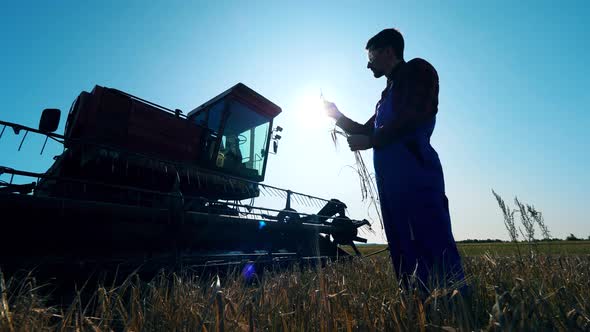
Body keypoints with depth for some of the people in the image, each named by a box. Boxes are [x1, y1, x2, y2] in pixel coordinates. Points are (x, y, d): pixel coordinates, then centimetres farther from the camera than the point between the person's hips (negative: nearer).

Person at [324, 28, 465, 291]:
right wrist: (337, 115, 30)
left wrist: (370, 141, -5)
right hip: (391, 179, 9)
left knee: (436, 247, -12)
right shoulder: (389, 92, 30)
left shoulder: (417, 70, 7)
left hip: (416, 174, -8)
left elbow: (413, 118, -11)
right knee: (404, 252, 5)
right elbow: (366, 130, 37)